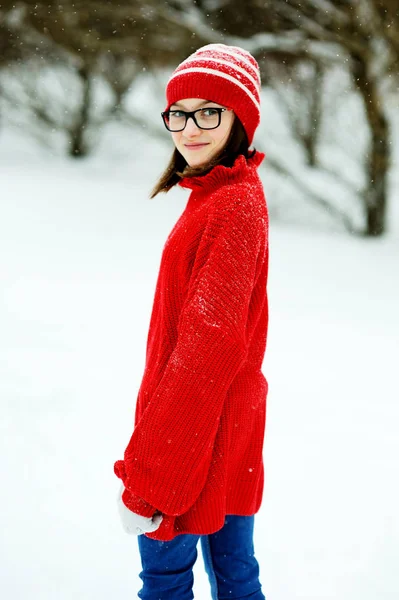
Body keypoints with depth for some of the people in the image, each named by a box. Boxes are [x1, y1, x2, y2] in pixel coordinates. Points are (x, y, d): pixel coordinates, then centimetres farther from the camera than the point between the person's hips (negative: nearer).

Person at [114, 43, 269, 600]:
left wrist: (145, 484, -23)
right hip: (226, 416, 9)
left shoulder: (232, 207, -20)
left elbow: (210, 345, -25)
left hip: (197, 425, -9)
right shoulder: (223, 192, 11)